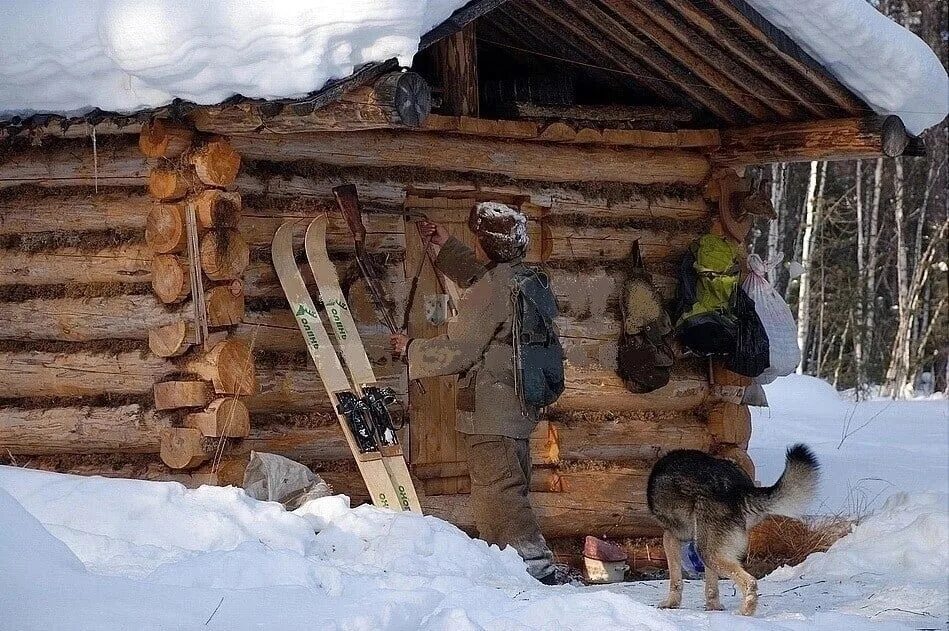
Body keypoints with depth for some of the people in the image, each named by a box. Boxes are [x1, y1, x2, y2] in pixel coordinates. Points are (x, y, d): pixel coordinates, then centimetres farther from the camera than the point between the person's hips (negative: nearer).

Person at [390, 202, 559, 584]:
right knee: (510, 493, 17)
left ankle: (537, 569, -15)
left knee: (498, 494, -9)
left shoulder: (492, 288, -18)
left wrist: (411, 350, -1)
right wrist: (445, 244, 42)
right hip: (518, 409, 10)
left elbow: (457, 351, -17)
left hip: (491, 413, -10)